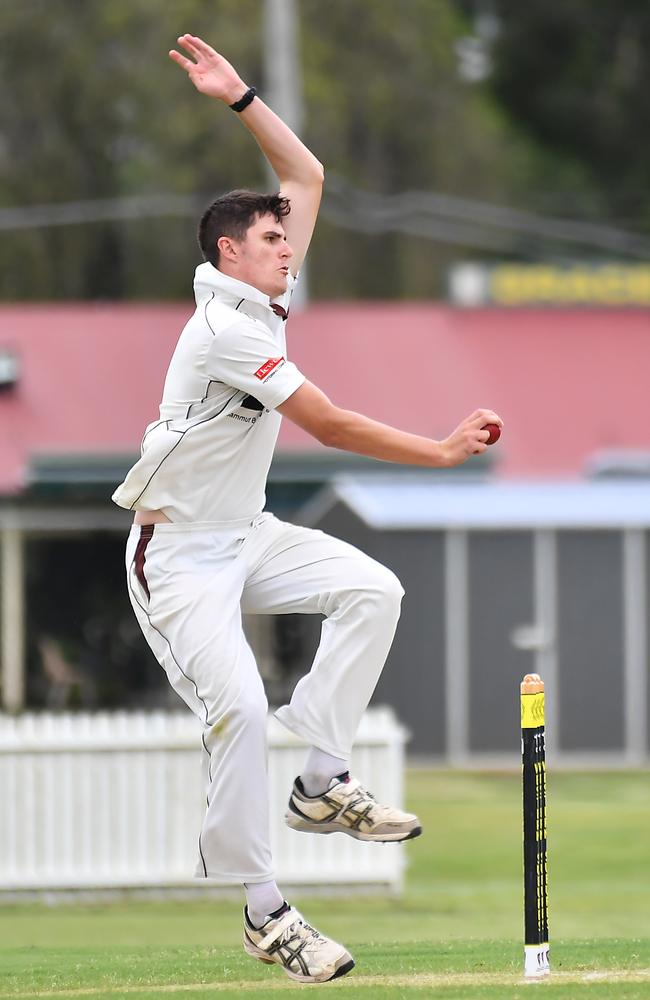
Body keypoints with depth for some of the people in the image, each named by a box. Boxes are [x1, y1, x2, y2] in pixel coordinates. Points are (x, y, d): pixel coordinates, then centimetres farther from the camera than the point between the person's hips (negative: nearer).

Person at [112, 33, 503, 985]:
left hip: (245, 535, 9)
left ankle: (322, 783, -6)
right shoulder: (226, 327, -22)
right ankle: (261, 908, -14)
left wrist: (241, 99, 0)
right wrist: (443, 451, -19)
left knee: (371, 590, -8)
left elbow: (307, 175, 12)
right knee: (238, 703, -22)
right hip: (180, 557, -9)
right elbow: (332, 426, -23)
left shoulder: (268, 298, 5)